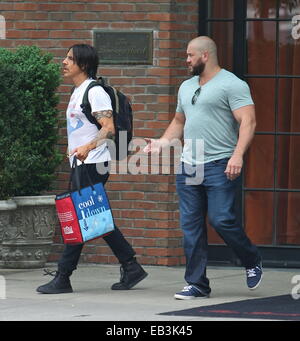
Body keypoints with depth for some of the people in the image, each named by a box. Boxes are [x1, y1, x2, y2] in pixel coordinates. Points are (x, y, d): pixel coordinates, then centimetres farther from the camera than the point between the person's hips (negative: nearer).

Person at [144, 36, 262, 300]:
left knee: (221, 219, -11)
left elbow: (248, 122, -14)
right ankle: (197, 284, 8)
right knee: (191, 225, 3)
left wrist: (238, 155, -26)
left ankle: (253, 262, 14)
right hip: (188, 166, 7)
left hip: (220, 166, -7)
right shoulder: (187, 87, 19)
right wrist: (163, 142, 10)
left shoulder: (232, 85, -6)